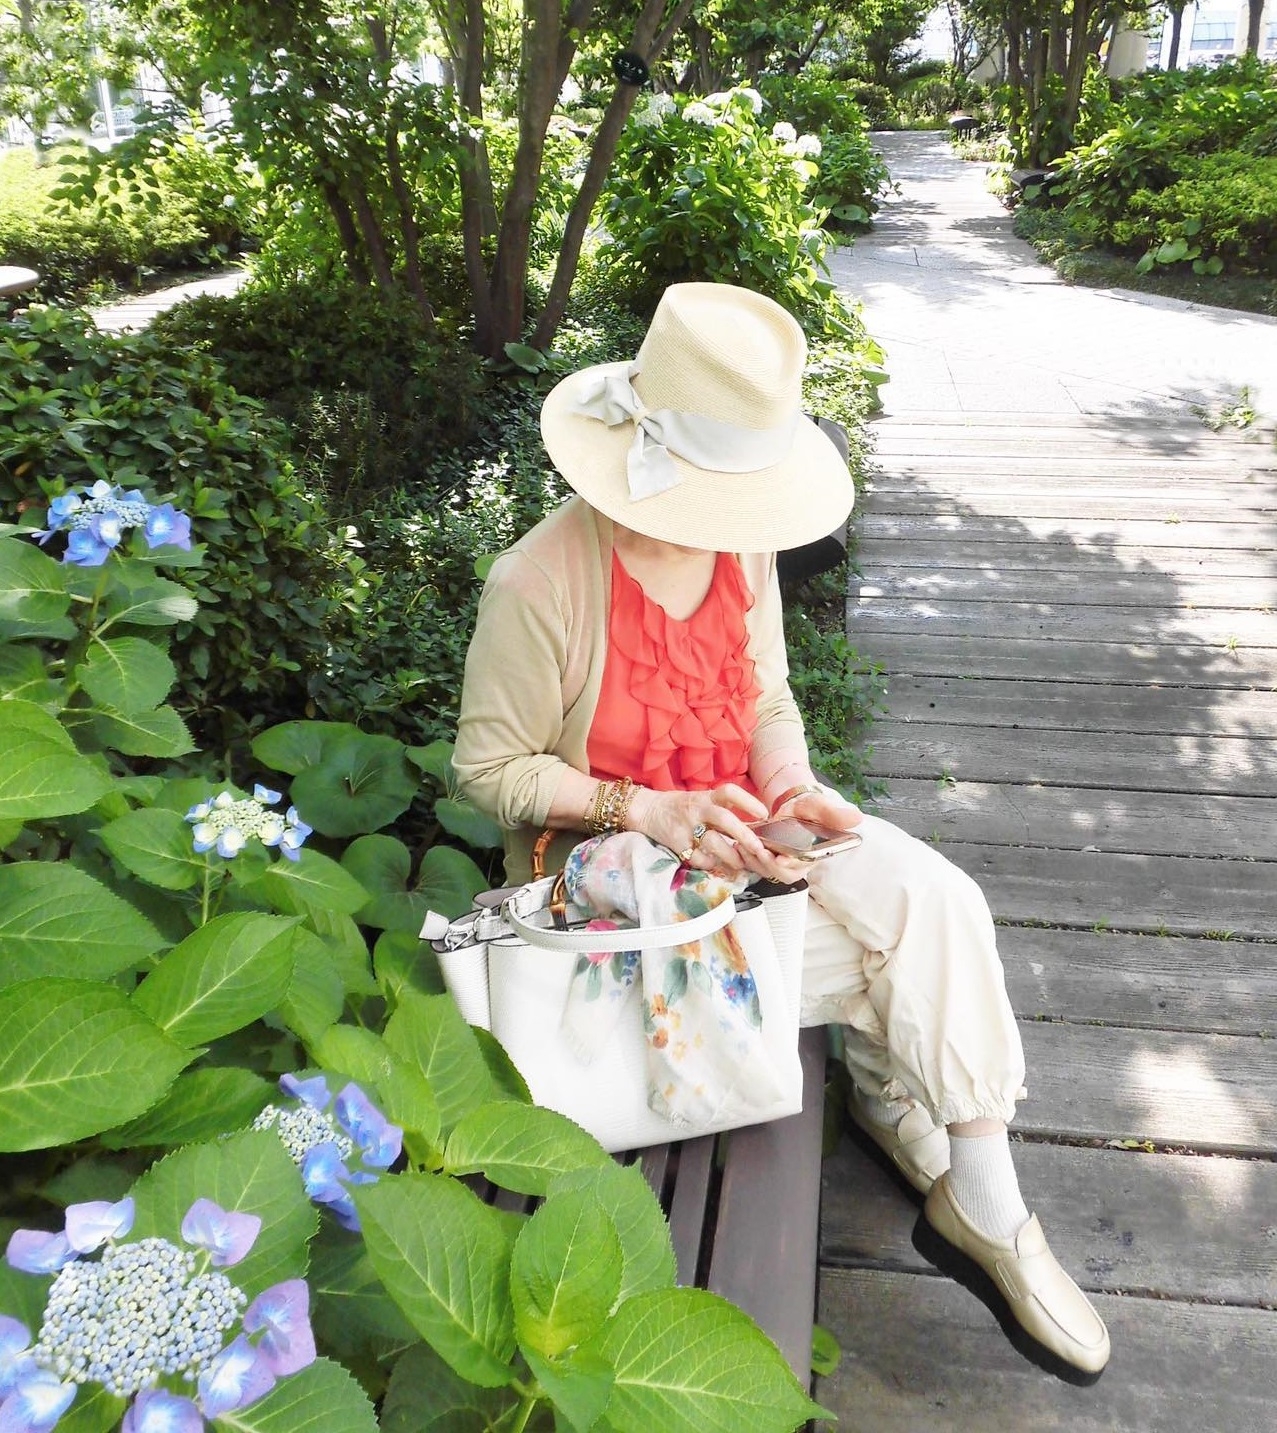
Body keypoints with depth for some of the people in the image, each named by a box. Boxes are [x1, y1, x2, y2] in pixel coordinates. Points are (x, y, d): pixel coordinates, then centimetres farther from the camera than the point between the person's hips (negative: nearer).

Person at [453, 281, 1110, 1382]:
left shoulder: (741, 541, -3)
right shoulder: (541, 584, -23)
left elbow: (767, 699, 8)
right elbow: (491, 766, -15)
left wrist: (788, 788, -14)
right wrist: (649, 809, -26)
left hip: (736, 818, 6)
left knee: (934, 900, -18)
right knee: (904, 956, -18)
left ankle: (985, 1211, -3)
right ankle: (893, 1101, 15)